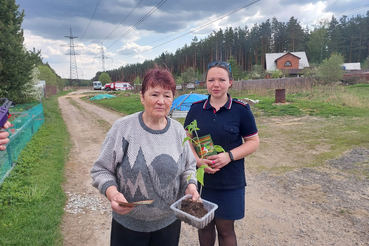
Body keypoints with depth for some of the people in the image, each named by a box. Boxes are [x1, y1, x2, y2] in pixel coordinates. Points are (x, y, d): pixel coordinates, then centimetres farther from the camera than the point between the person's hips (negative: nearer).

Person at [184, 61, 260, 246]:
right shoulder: (196, 108, 1)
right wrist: (198, 160, -13)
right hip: (201, 179, 3)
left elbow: (253, 142, -3)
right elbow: (187, 139, 5)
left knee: (225, 229, 11)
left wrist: (229, 156, -19)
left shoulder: (241, 110, -7)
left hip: (229, 182, -2)